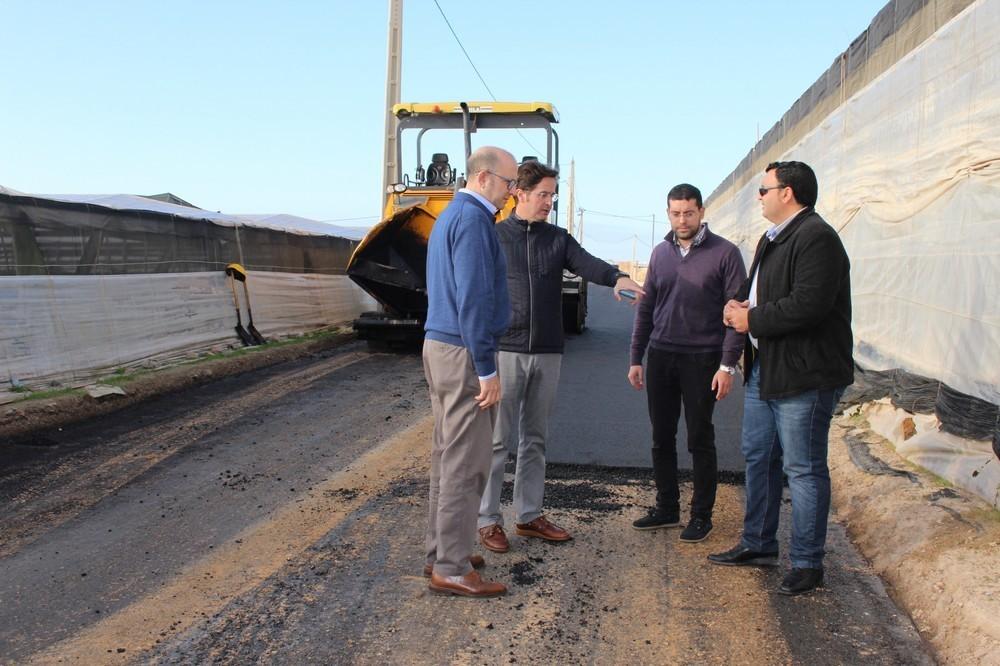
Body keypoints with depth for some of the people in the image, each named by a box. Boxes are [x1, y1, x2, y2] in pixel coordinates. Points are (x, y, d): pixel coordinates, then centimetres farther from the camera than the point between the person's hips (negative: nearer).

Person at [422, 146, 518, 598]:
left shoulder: (450, 215, 17)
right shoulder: (473, 218, -14)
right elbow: (474, 298, -21)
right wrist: (486, 369, -20)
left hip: (439, 345, 10)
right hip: (463, 354, -10)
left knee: (447, 455, 15)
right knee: (466, 463, -4)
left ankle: (442, 551, 24)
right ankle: (451, 569, 3)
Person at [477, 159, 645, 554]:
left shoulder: (558, 239, 10)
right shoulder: (494, 236, 0)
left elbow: (586, 263, -9)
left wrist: (616, 277, -30)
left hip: (547, 353, 4)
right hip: (506, 350, -4)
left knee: (535, 439, 13)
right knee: (498, 439, -1)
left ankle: (529, 515, 24)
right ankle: (488, 519, 11)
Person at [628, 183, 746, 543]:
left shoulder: (724, 253, -5)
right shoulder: (661, 253, 10)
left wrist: (727, 364, -13)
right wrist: (635, 358, 9)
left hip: (702, 359, -5)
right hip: (661, 356, 5)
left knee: (700, 440, 4)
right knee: (662, 438, 10)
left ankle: (702, 515, 16)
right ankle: (666, 508, 23)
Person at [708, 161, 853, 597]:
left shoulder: (816, 238, -17)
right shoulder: (771, 240, 17)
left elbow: (808, 305, -28)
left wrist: (752, 320, -16)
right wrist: (741, 307, 2)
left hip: (803, 375, -10)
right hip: (765, 369, 11)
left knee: (803, 470, 0)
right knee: (758, 458, 18)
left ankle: (807, 563, 13)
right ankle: (758, 544, 32)